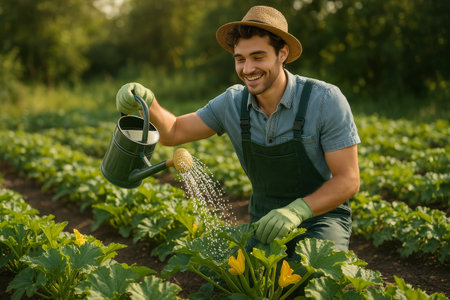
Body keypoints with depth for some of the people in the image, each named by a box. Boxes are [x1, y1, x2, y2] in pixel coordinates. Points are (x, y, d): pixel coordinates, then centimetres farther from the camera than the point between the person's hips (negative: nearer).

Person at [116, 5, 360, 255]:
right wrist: (147, 102, -22)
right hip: (267, 224, 3)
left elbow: (349, 180, -18)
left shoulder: (325, 99, -19)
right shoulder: (233, 102, -6)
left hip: (322, 218, -3)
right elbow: (173, 132, 0)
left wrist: (296, 211, -34)